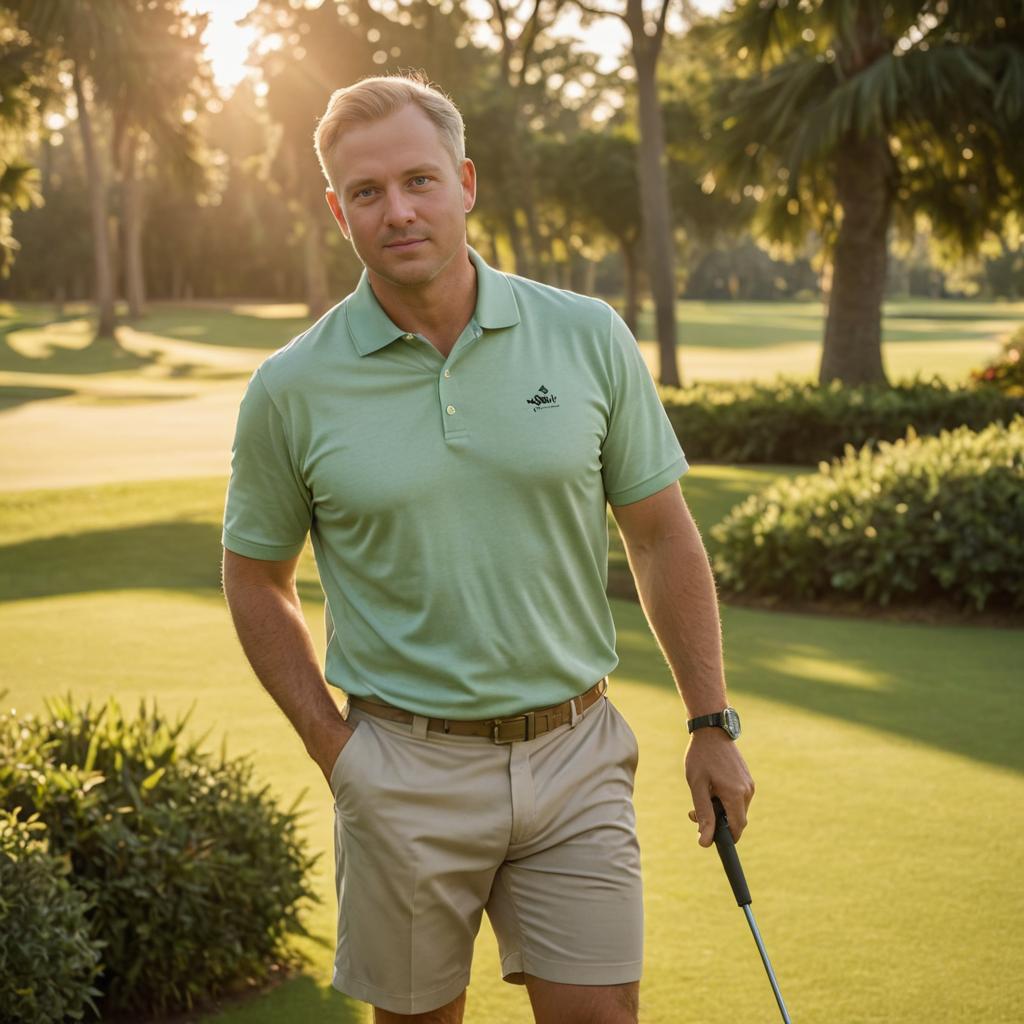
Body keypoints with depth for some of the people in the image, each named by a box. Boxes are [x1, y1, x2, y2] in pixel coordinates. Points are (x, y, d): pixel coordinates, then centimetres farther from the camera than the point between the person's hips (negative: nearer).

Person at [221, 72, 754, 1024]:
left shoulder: (589, 338, -3)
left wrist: (713, 727, 4)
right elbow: (257, 578, 7)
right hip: (405, 771, -1)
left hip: (576, 756, 1)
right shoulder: (291, 389, -5)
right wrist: (332, 747, -1)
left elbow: (662, 537, 5)